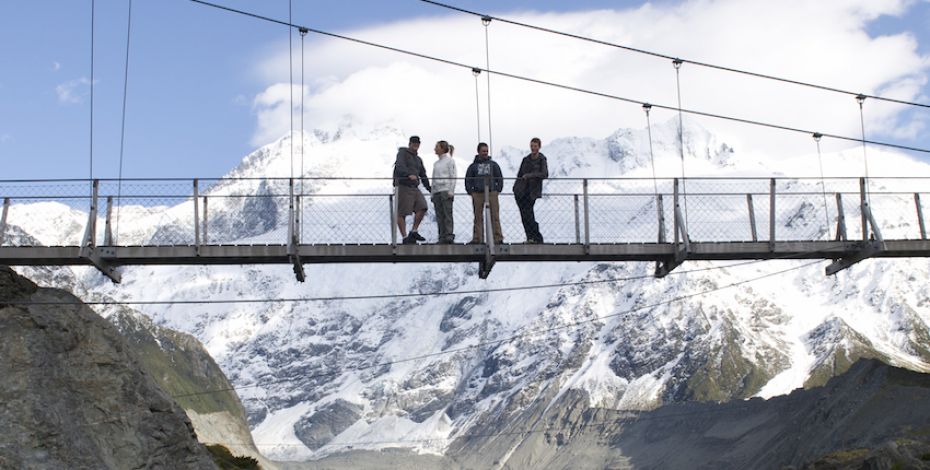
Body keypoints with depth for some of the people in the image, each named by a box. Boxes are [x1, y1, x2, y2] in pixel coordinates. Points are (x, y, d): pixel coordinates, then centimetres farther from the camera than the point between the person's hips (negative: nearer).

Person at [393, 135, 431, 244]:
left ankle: (413, 232, -1)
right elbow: (400, 166, -19)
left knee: (422, 207, -11)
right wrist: (409, 175, -36)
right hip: (403, 186, -7)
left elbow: (423, 175, 29)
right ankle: (405, 238, -6)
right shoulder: (402, 153, 0)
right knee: (401, 213, -7)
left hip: (414, 188, 7)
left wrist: (429, 188, 21)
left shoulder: (418, 159, 24)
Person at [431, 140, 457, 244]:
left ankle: (449, 236, -14)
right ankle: (442, 237, 1)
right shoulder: (436, 163, 20)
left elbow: (453, 176, -5)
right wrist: (432, 194, 14)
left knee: (447, 214, -11)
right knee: (439, 216, 2)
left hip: (446, 191, -6)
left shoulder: (450, 161, 2)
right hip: (436, 192, 7)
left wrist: (451, 191, -13)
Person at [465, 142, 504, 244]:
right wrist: (470, 192, 2)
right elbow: (468, 180, 13)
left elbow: (500, 178, 14)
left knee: (495, 216, -6)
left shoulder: (493, 164, 12)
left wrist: (498, 190, 3)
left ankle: (498, 238, -7)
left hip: (492, 193, -1)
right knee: (478, 217, 1)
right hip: (477, 194, 1)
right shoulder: (473, 166, 12)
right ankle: (477, 238, 3)